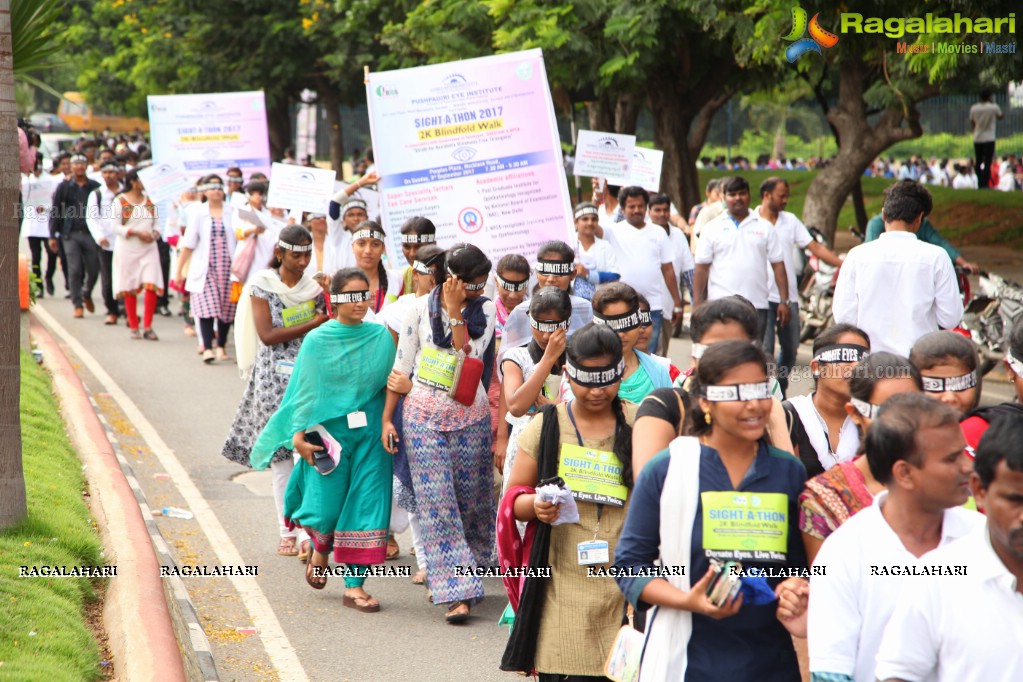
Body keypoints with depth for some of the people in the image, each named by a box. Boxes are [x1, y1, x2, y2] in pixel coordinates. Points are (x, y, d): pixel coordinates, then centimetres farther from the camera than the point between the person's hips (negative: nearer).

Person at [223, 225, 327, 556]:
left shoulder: (315, 287, 7)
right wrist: (312, 324, -13)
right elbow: (267, 335, -12)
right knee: (280, 452, 1)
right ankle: (288, 532, 10)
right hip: (275, 377, -2)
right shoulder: (262, 286, -2)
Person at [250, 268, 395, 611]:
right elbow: (306, 390, -2)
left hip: (370, 432, 2)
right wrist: (299, 434, -7)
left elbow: (392, 384, 8)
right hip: (329, 431, -2)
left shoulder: (381, 337, 4)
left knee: (366, 503, -3)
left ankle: (354, 585, 5)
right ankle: (320, 550, 31)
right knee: (328, 505, -4)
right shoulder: (318, 340, -3)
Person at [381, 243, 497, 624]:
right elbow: (401, 365, 3)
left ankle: (462, 577, 25)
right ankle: (457, 592, -7)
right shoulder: (421, 308, -1)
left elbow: (469, 354, -14)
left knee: (472, 499, 6)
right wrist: (387, 417, 2)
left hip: (470, 416, 1)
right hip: (424, 416, -1)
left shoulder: (486, 310, 1)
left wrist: (455, 311, -14)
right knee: (437, 504, -6)